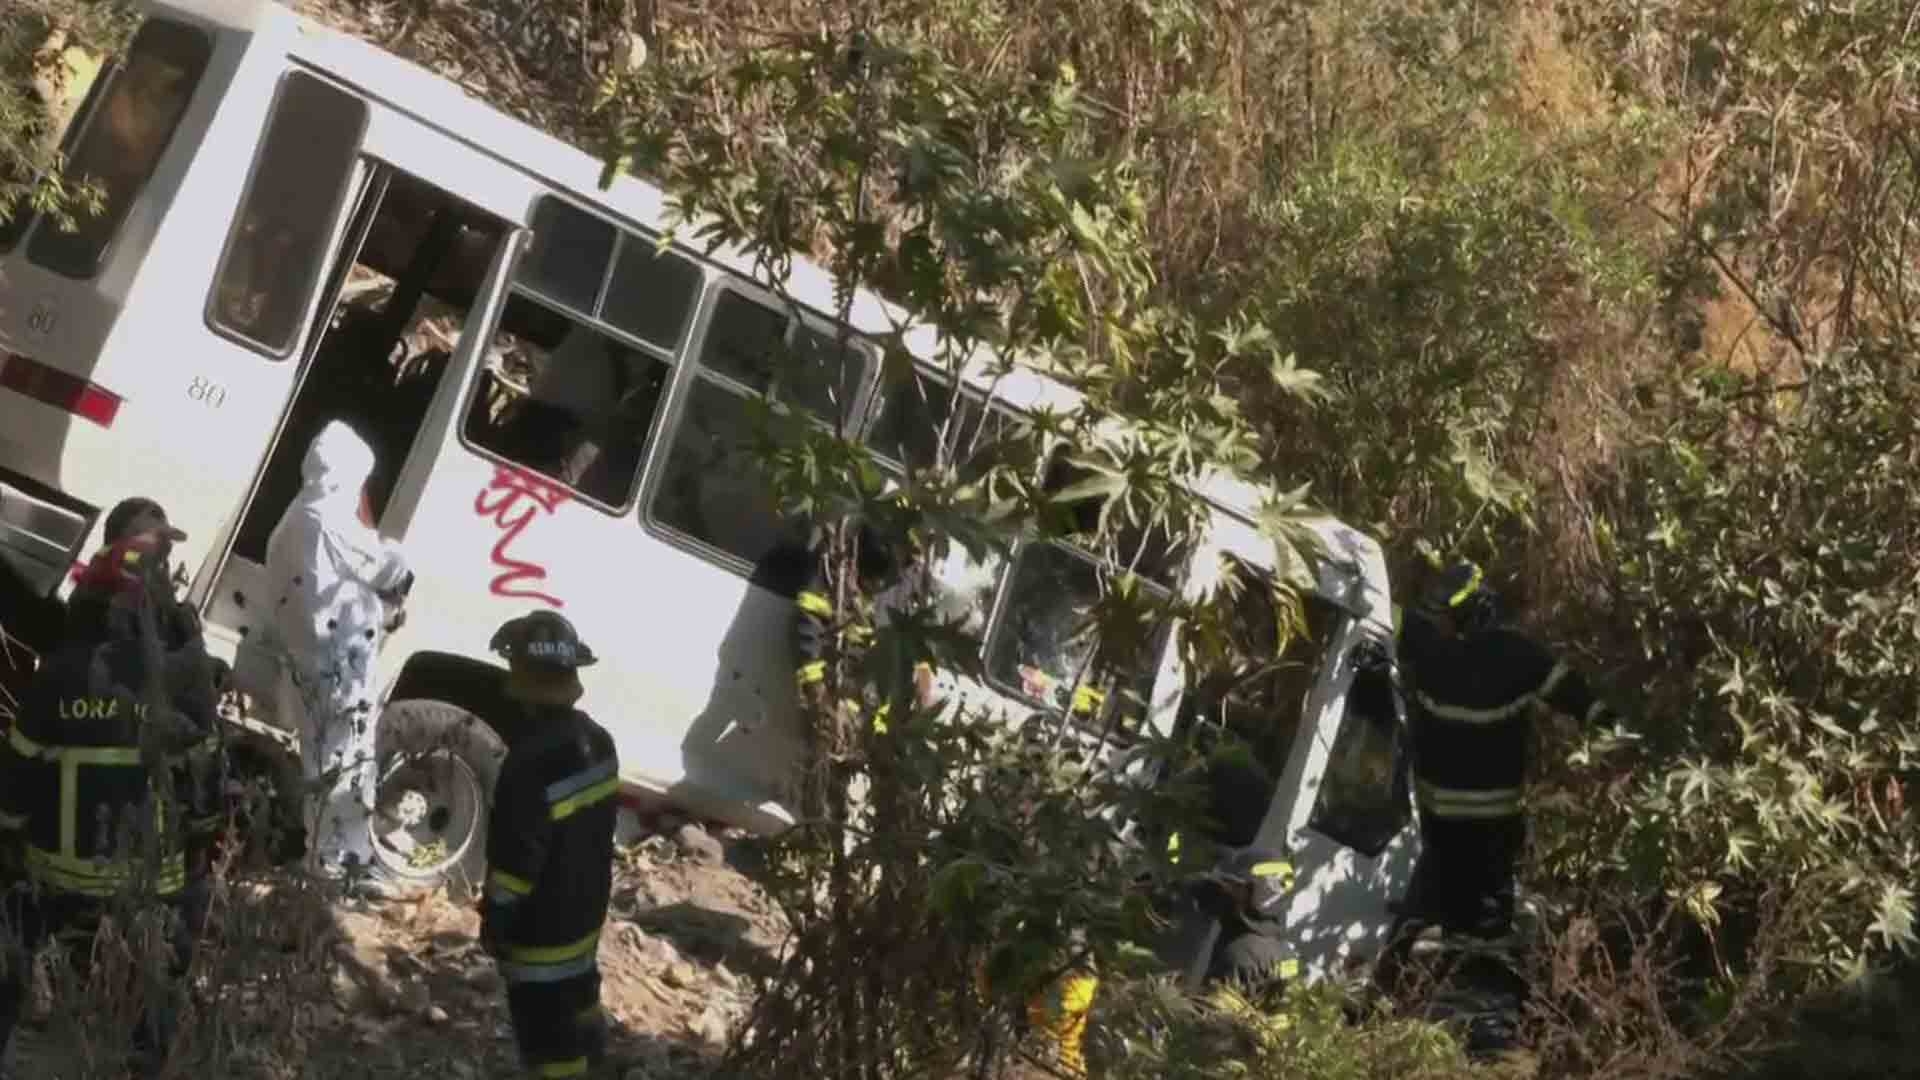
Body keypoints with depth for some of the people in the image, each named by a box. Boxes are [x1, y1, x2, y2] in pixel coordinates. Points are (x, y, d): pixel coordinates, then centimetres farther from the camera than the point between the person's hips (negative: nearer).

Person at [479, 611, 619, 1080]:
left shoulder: (532, 764, -30)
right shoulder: (597, 742, -2)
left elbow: (516, 858, -25)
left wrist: (494, 919, -11)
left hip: (540, 929, -9)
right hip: (584, 913, 9)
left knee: (551, 1041, 2)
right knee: (578, 1010, 28)